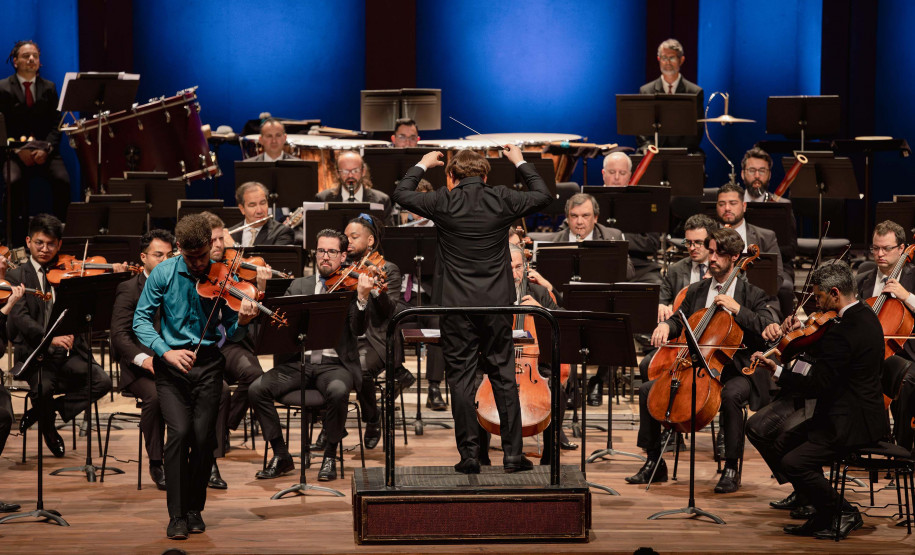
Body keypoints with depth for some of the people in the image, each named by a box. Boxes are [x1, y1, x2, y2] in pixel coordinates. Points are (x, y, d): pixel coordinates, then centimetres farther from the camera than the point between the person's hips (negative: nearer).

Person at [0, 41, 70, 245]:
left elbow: (55, 124, 6)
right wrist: (19, 151, -15)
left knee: (62, 181, -26)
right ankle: (18, 238, -23)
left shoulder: (49, 88, 12)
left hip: (45, 150, 2)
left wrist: (46, 148, -12)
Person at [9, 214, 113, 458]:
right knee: (43, 386, -32)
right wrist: (50, 337, -29)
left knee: (102, 381, -20)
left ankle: (40, 411, 1)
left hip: (69, 352, 3)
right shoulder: (17, 277, 3)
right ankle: (48, 429, 5)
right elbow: (20, 318, -12)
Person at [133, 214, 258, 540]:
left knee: (204, 435, -10)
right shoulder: (163, 274, -1)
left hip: (208, 363, 1)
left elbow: (231, 334, 1)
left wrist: (242, 322, -22)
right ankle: (177, 515, -7)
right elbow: (141, 320, -2)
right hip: (172, 364, -1)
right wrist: (167, 351, -16)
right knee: (180, 430, -17)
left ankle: (195, 509, 11)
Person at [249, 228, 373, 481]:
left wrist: (362, 298, -24)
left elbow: (358, 329, -8)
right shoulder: (298, 286, 17)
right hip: (298, 361, 3)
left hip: (335, 363, -3)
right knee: (257, 389, -20)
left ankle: (330, 456, -15)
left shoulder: (351, 286, 6)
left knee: (338, 391, -36)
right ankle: (281, 455, -6)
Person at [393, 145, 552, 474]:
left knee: (461, 377, 4)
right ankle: (512, 454, 9)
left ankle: (470, 455, 4)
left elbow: (401, 194, 11)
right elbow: (544, 196, 15)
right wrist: (521, 163, 27)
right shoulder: (502, 200, -2)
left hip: (456, 304, -2)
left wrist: (422, 166, 26)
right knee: (503, 375, 8)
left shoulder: (443, 202, -6)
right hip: (496, 302, 2)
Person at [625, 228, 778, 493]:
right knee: (648, 390, -10)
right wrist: (666, 325, -1)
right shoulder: (695, 291, 15)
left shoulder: (752, 295, -1)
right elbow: (680, 321, 23)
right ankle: (654, 463, 1)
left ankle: (731, 469, -26)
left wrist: (737, 309, -21)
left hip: (737, 372, -6)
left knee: (730, 395, -39)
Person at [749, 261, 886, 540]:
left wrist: (776, 371, -18)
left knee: (793, 463, -21)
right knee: (777, 448, 9)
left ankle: (844, 513, -1)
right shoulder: (865, 316, 9)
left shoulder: (844, 331, -24)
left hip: (851, 425, -11)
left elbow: (817, 385, -25)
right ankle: (824, 515, 14)